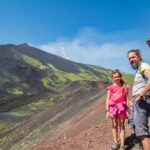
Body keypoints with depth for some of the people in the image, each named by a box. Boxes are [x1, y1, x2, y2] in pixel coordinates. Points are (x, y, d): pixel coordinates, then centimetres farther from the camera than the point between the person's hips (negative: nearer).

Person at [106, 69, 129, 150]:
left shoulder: (124, 87, 7)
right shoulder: (110, 87, 6)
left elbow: (126, 99, 7)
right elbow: (108, 99, 3)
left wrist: (128, 110, 2)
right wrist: (107, 110, -5)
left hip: (121, 108, -1)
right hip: (113, 107, 1)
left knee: (121, 126, 1)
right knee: (114, 126, 8)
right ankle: (116, 143, 18)